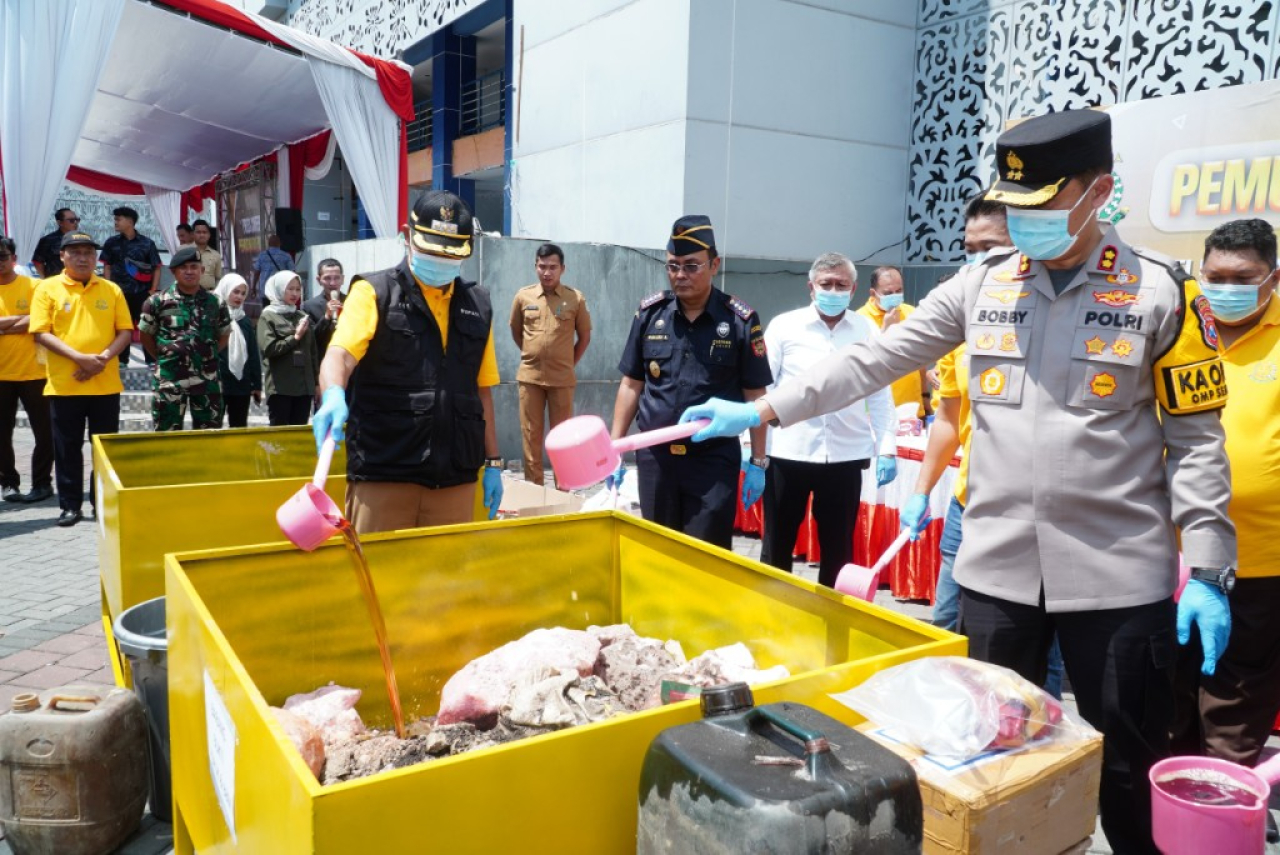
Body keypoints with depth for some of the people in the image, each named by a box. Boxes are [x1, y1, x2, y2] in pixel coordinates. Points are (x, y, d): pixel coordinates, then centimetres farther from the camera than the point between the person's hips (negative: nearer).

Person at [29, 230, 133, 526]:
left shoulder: (111, 289, 7)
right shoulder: (47, 288, 2)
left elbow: (125, 331, 4)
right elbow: (41, 333, -5)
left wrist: (103, 358, -13)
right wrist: (80, 358, -17)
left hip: (105, 383, 1)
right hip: (63, 384, -1)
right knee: (67, 448, 5)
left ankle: (103, 503, 17)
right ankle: (70, 505, 14)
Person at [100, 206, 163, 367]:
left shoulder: (147, 243, -1)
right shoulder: (111, 242, 6)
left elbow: (156, 268, 2)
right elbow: (107, 267, 10)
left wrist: (152, 291, -5)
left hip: (142, 293, -2)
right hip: (120, 293, 2)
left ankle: (152, 360, 7)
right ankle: (122, 360, 16)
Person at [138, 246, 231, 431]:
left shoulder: (215, 302, 6)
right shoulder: (158, 301, -1)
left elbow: (224, 334, 18)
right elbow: (145, 335, 8)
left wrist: (208, 357, 10)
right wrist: (165, 358, 5)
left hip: (207, 378, 2)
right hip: (170, 378, -2)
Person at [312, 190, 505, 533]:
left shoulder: (478, 306, 14)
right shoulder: (375, 292, 2)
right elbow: (340, 354, -13)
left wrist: (493, 463, 15)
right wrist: (333, 396, -35)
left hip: (456, 478, 4)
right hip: (382, 475, -3)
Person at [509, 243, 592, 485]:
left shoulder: (575, 299, -3)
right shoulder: (523, 296, 2)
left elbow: (584, 336, 8)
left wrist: (569, 364, 8)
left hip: (562, 378, -1)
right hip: (530, 377, 2)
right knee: (530, 435, 5)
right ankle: (533, 487, 15)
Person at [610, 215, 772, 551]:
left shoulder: (740, 320, -6)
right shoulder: (650, 312, 2)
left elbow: (755, 396, -1)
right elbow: (631, 385, 8)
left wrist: (757, 462, -2)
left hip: (714, 458, -3)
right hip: (654, 455, 3)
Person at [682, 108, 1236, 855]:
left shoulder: (1163, 292, -3)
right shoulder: (981, 287, 4)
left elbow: (1196, 440, -2)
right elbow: (875, 360, 1)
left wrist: (1206, 572, -7)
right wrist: (761, 411, -7)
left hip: (1118, 575, -2)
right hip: (995, 568, 3)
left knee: (1130, 765, 11)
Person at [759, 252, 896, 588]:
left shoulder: (868, 331, 5)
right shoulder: (784, 326, -1)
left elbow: (880, 396, 8)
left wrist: (887, 449, 2)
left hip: (846, 455, 2)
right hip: (788, 453, -1)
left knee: (838, 549, 12)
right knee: (777, 546, 11)